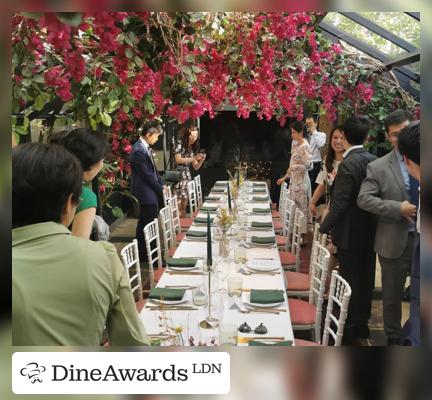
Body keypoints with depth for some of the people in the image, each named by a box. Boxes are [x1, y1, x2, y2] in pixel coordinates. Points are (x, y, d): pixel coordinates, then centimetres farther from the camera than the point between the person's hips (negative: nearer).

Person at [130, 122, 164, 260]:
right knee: (147, 224, -1)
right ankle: (144, 254, 9)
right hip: (146, 192, -9)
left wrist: (162, 184, 8)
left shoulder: (145, 148, 8)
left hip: (151, 191, 9)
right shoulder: (139, 151, -21)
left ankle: (147, 252, 25)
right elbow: (147, 175, -19)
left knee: (146, 223, 16)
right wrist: (160, 189, -9)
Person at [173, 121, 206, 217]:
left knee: (184, 206, 9)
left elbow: (195, 167, 15)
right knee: (177, 206, -11)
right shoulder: (180, 143, -5)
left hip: (187, 176, 7)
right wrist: (194, 158, -17)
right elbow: (177, 160, -17)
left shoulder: (192, 147, 15)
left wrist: (201, 160, -5)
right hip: (178, 175, -7)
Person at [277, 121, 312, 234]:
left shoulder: (304, 146, -15)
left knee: (302, 208, -1)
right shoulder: (296, 145, 12)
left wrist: (292, 167, -13)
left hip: (301, 182, -9)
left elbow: (307, 165, -20)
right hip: (294, 181, 9)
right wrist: (285, 177, 18)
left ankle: (303, 234, 7)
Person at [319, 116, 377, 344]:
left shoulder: (348, 165, -21)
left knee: (350, 281, 4)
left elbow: (340, 204, -22)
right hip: (370, 232, 7)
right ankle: (363, 323, 32)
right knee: (366, 279, 17)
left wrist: (324, 228, -10)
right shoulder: (374, 161, 0)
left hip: (350, 234, -7)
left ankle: (350, 329, 16)